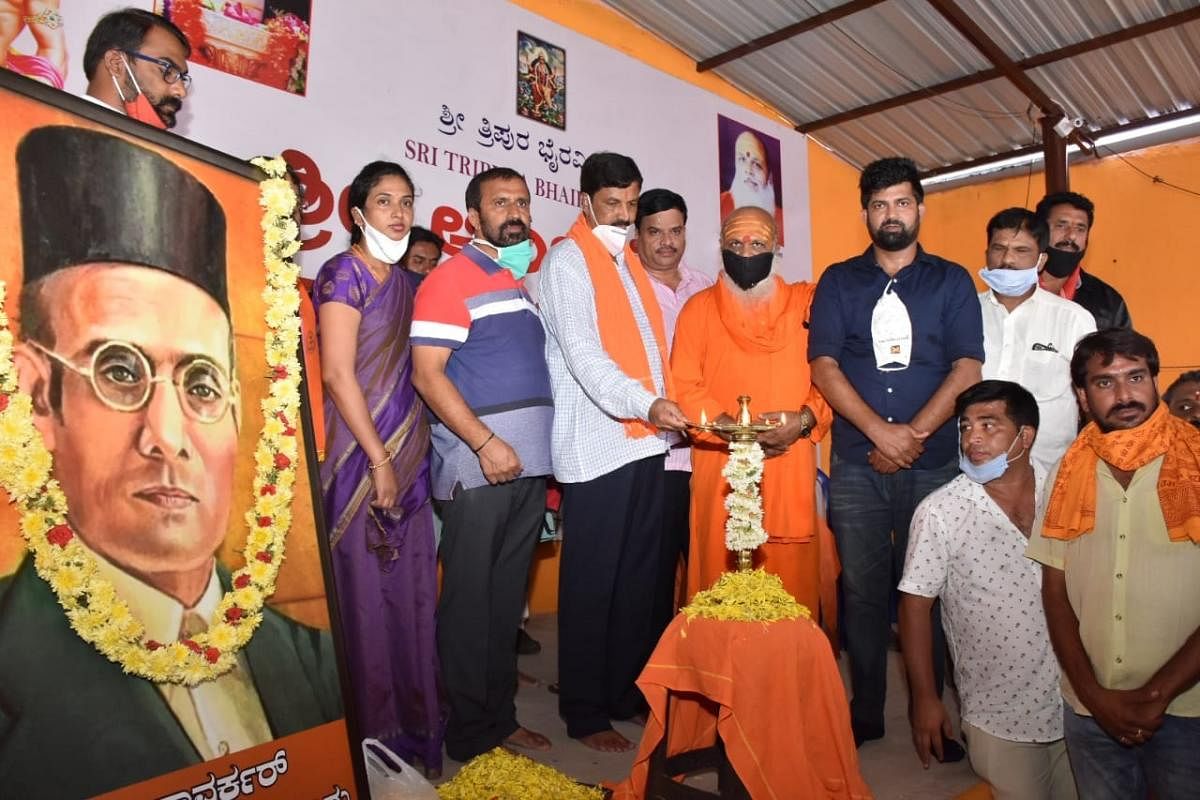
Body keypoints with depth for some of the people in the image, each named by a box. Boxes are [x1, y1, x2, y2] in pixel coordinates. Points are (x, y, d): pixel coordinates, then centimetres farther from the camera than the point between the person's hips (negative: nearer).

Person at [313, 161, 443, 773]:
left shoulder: (403, 282, 14)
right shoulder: (344, 273, -8)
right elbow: (338, 375, -15)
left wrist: (415, 454, 11)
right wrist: (381, 461, -15)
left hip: (410, 457, 7)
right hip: (362, 461, -7)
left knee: (411, 592, 13)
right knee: (367, 595, 4)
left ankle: (412, 725, 30)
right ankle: (373, 737, 21)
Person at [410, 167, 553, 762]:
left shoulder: (528, 281, 17)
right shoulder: (451, 279, -5)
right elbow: (427, 374, -13)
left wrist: (542, 449, 13)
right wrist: (486, 443, -18)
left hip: (530, 463, 7)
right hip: (477, 464, -7)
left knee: (508, 596, 15)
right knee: (471, 600, 3)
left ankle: (501, 716, 29)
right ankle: (470, 734, 18)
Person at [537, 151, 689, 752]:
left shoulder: (628, 259, 20)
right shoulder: (567, 259, -3)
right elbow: (582, 353, -16)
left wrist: (664, 409, 11)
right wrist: (645, 404, -28)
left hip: (646, 441, 7)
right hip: (597, 447, -7)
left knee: (638, 578, 12)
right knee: (591, 584, 1)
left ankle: (627, 692, 26)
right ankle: (584, 713, 14)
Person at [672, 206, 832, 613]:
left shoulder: (806, 302, 10)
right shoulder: (700, 308, 7)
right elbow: (684, 386, -2)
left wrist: (804, 419, -12)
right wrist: (731, 428, -14)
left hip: (790, 468, 1)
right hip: (720, 469, 0)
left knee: (791, 575, 5)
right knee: (720, 577, 3)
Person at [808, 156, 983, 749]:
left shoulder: (951, 281, 9)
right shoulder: (838, 282, 9)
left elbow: (966, 370, -1)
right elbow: (823, 365, -2)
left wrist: (913, 434, -11)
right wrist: (881, 432, -11)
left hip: (933, 463, 0)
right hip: (855, 464, 0)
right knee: (862, 588, 5)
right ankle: (865, 712, 19)